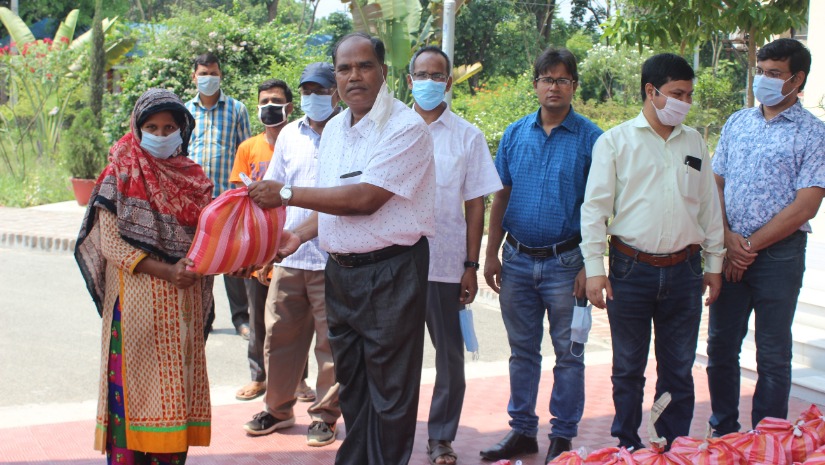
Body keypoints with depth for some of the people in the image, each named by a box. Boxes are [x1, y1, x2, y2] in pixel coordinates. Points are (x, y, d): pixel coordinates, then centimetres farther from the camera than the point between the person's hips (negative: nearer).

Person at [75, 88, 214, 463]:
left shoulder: (191, 176, 11)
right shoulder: (121, 174, -1)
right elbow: (109, 242, -8)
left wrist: (192, 265, -12)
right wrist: (166, 272, -16)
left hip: (183, 302, 4)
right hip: (136, 298, -4)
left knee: (176, 384, 5)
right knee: (134, 382, -4)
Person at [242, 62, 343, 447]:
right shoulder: (290, 135, 10)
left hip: (333, 258, -4)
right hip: (289, 255, 4)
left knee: (331, 341, 3)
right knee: (280, 333, 10)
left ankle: (325, 415, 17)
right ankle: (278, 408, 25)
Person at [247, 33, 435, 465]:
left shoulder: (405, 127, -15)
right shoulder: (334, 129, 11)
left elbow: (364, 199, -23)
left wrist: (286, 194, -17)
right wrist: (300, 233, 1)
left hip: (390, 272, -8)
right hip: (339, 271, 8)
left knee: (389, 388, 2)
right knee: (350, 381, 17)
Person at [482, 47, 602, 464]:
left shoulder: (589, 138, -4)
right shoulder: (515, 134, 6)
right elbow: (501, 198, 9)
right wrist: (492, 255, 5)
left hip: (565, 261, -3)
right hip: (518, 259, 4)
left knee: (568, 353, 5)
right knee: (523, 351, 12)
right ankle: (522, 430, 23)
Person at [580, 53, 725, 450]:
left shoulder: (694, 143, 10)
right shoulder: (616, 141, -2)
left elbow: (709, 206, 15)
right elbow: (594, 208, -4)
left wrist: (714, 264, 13)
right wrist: (594, 268, -10)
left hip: (684, 271, 3)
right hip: (631, 268, -3)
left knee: (679, 369, 9)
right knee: (628, 368, 9)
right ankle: (628, 448, 22)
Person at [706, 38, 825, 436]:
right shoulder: (737, 123, 10)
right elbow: (716, 185, 10)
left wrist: (750, 246, -11)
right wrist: (728, 238, -6)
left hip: (778, 253, -4)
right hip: (728, 252, 4)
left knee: (773, 355, 3)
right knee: (720, 346, 9)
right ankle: (722, 433, 24)